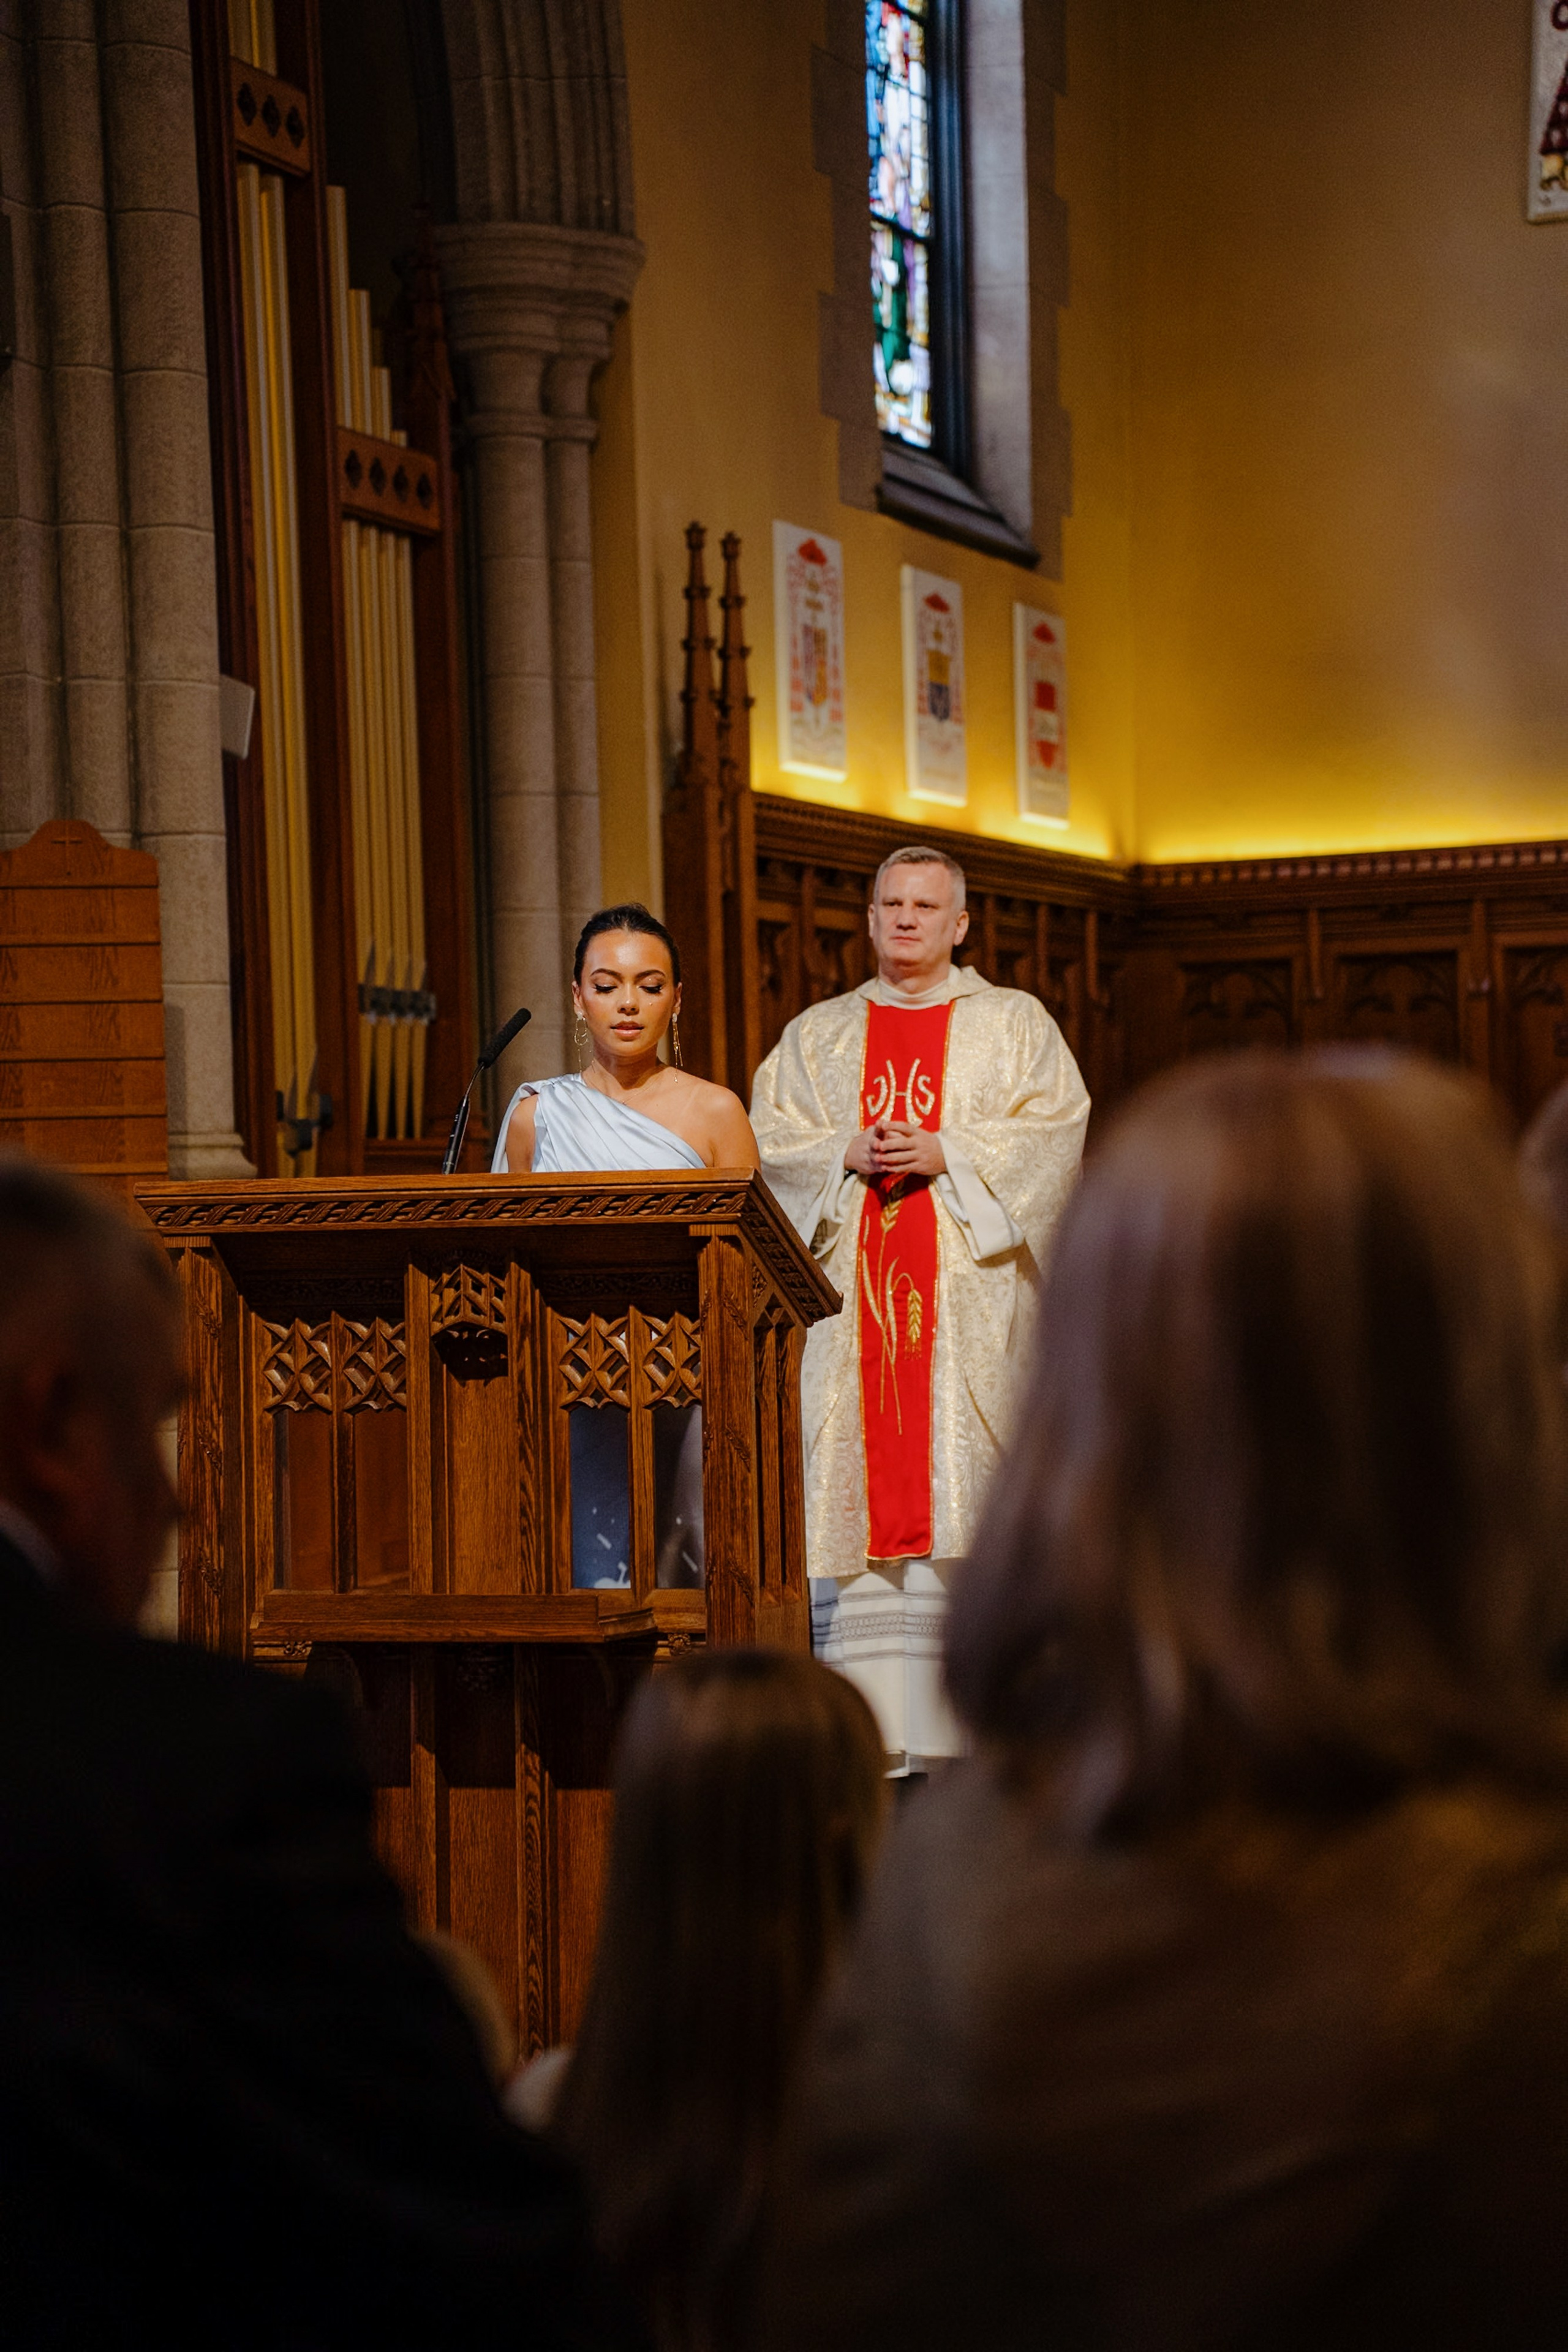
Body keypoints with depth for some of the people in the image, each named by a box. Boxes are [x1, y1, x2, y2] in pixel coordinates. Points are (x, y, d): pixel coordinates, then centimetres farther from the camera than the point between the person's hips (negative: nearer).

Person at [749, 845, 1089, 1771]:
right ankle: (874, 1721, -4)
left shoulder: (1013, 1023, 10)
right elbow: (772, 1135, 9)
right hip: (853, 1289, 2)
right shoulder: (819, 1034, 17)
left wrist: (948, 1154, -13)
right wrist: (851, 1153, -9)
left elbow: (1054, 1126, -2)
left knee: (964, 1464, -9)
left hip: (967, 1287, -2)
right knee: (860, 1470, -5)